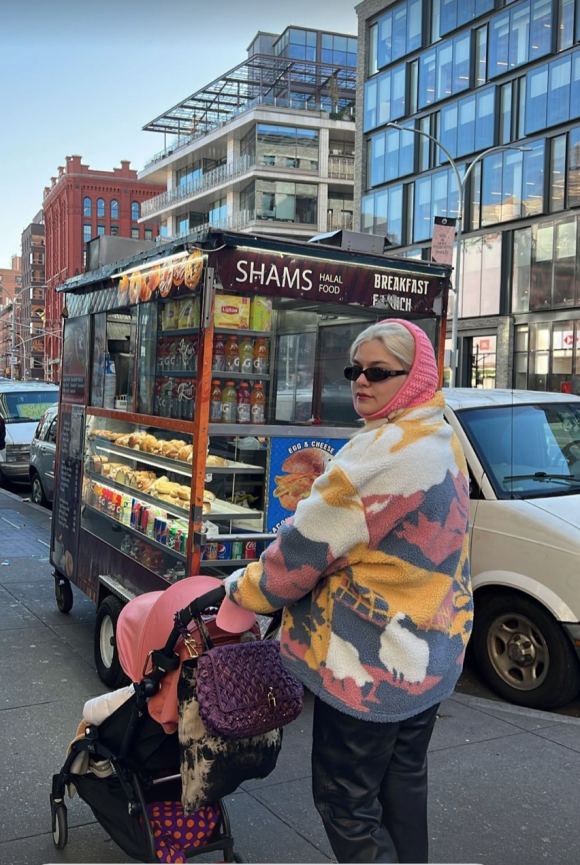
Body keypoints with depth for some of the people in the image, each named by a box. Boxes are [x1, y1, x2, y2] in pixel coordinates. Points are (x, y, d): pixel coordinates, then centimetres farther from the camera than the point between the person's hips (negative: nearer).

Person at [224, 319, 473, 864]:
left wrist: (246, 588, -3)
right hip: (436, 653, 9)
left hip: (370, 662, -9)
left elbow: (308, 543, -18)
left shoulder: (382, 453, -24)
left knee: (346, 804, 6)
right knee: (403, 784, 24)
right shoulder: (445, 445, 6)